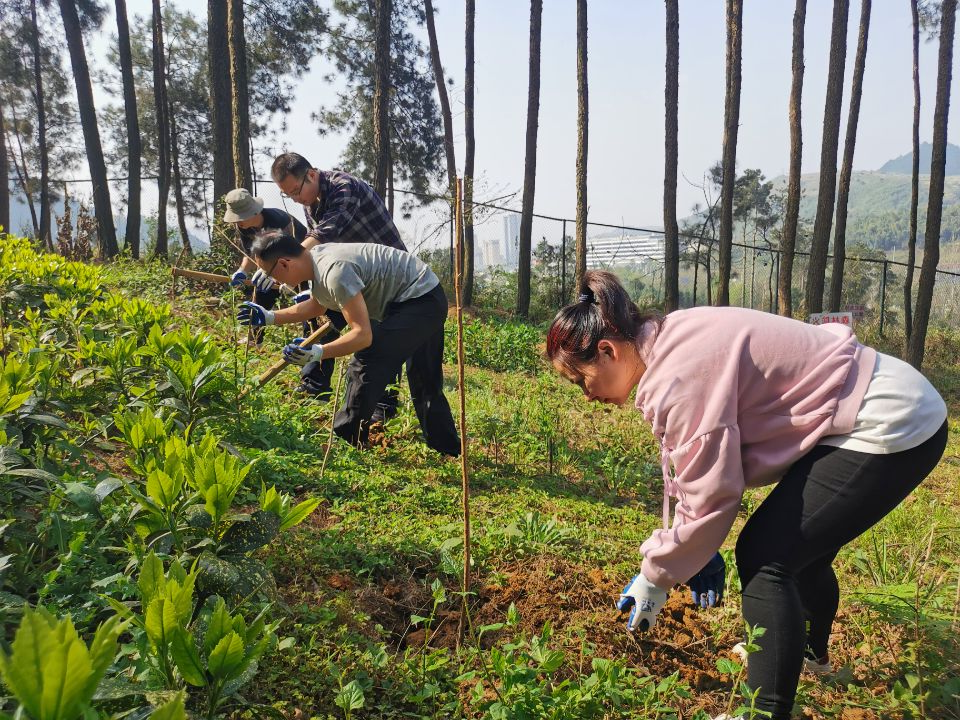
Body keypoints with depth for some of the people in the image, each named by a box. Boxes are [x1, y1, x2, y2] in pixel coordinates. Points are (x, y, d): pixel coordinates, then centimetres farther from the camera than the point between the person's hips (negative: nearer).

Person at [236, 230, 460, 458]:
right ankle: (450, 450, 31)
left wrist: (317, 353, -37)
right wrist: (270, 317, 17)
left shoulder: (334, 271, -29)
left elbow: (363, 334, -30)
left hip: (418, 300, -10)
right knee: (426, 385, 19)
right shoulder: (316, 257, 2)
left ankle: (344, 441, -4)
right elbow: (318, 305, 20)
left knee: (366, 363, -17)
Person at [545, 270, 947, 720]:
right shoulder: (672, 346, 3)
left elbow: (711, 496, -24)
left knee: (764, 556, -13)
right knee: (800, 546, 25)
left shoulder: (681, 375, -28)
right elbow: (699, 463, 8)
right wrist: (699, 551, 4)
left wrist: (655, 576, -11)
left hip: (890, 427, -10)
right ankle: (812, 650, 52)